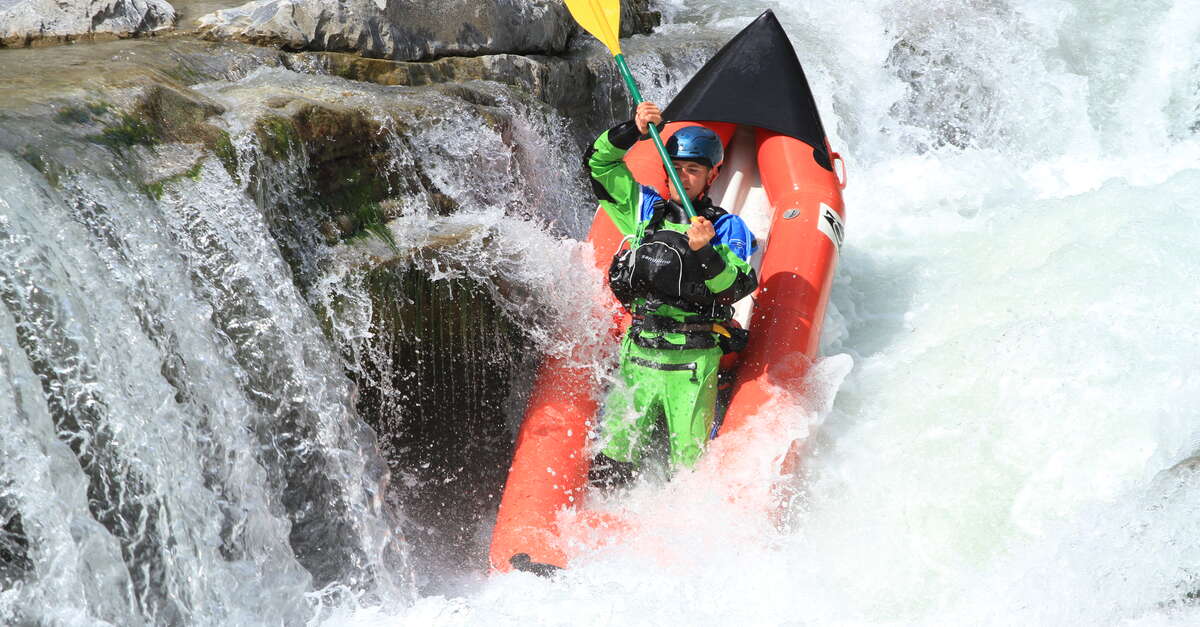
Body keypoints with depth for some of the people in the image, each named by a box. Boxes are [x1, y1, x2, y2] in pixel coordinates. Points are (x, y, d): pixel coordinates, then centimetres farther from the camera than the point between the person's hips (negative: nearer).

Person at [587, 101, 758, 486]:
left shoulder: (728, 227, 1)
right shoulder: (648, 212, 12)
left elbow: (737, 287, -12)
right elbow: (600, 164, 12)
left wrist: (704, 253, -28)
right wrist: (632, 130, -3)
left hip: (693, 364, -3)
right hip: (638, 354, 3)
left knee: (689, 464, -2)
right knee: (610, 468, -1)